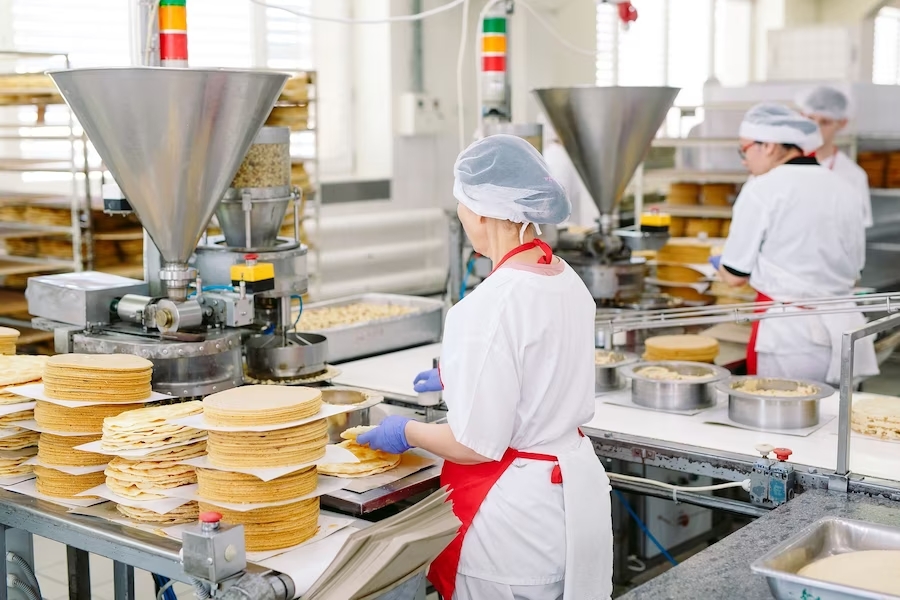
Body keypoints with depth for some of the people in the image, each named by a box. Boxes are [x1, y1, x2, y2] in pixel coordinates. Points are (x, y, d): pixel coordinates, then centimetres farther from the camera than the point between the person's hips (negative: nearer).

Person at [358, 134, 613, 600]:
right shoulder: (567, 281, 1)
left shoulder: (493, 304, -25)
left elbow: (477, 444, -21)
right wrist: (457, 379, 26)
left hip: (518, 511, -8)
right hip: (576, 488, 8)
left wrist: (406, 432, -4)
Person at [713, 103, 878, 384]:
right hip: (844, 328, 6)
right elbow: (854, 271, 16)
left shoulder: (762, 189, -9)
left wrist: (721, 264, 16)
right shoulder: (842, 188, 8)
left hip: (790, 334, -6)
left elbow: (734, 275, -5)